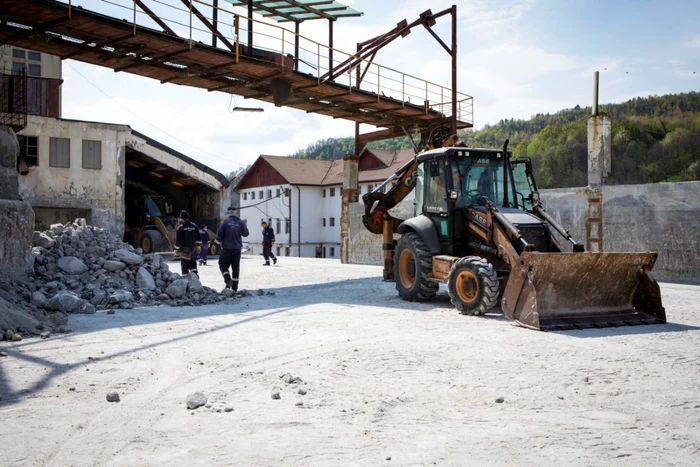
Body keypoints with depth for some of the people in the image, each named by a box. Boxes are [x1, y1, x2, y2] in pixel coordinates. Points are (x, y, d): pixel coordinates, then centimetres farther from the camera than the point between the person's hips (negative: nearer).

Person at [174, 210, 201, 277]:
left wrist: (176, 249, -2)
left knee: (184, 267, 3)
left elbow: (178, 240, -11)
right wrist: (198, 246, 21)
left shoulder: (180, 227, -11)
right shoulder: (194, 226, 2)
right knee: (193, 264, 15)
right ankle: (196, 275, -2)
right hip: (193, 249, 4)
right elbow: (199, 238, 8)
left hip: (184, 250, -4)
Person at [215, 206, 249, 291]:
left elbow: (219, 234, -7)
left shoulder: (225, 221, -7)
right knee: (236, 267, 8)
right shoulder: (240, 222, 0)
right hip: (237, 248, 3)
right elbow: (245, 234, 9)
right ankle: (234, 286, 10)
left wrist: (217, 241, 13)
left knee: (223, 265, 9)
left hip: (227, 248, -3)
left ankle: (228, 279, -14)